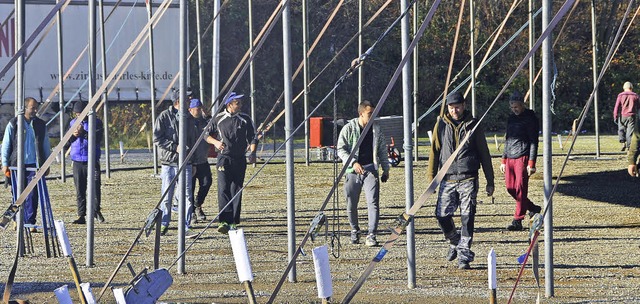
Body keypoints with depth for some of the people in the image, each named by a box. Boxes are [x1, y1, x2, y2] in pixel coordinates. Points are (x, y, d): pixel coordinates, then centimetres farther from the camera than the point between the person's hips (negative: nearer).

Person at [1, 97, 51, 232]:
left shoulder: (41, 125, 8)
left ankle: (30, 222, -6)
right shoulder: (13, 124, 2)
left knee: (32, 195, -6)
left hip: (34, 165, 1)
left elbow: (46, 146, 14)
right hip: (17, 165, -1)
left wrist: (47, 165, 11)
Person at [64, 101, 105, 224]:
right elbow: (66, 143, 11)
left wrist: (84, 133, -25)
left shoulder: (96, 122, 0)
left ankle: (96, 210, 12)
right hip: (77, 161, 3)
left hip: (92, 160, -3)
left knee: (95, 185, -8)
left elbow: (97, 138, -14)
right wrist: (73, 135, -10)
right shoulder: (73, 123, 13)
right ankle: (81, 215, 6)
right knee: (80, 190, 3)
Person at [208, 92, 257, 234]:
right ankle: (224, 221, -24)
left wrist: (252, 152, -8)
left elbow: (252, 138, 9)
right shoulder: (219, 119, 2)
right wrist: (215, 142, -10)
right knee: (224, 189, -15)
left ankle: (234, 222, 11)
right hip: (224, 158, -2)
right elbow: (206, 135, 10)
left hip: (240, 160, 2)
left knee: (236, 191, 4)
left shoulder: (245, 119, 6)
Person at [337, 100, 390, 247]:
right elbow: (341, 149, -3)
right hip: (353, 170, -1)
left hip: (371, 169, 1)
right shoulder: (349, 128, -2)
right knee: (351, 204, 6)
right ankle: (355, 231, 29)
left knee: (373, 202, -12)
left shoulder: (376, 129, 9)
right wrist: (353, 163, -16)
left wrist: (385, 169, 19)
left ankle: (371, 236, -13)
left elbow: (382, 150, 20)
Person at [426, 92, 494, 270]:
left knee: (467, 218, -6)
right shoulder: (441, 125, 8)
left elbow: (484, 153, 9)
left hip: (468, 179, -2)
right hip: (448, 179, 2)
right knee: (442, 215, -3)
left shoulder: (473, 125, 5)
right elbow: (434, 152, 12)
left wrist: (490, 181, 8)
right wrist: (431, 177, 5)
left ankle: (464, 255, -2)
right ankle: (455, 242, 25)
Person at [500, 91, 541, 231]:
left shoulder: (530, 118, -5)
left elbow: (533, 142, -9)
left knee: (520, 188, -9)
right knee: (510, 187, 5)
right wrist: (503, 160, 18)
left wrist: (531, 163, -15)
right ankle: (533, 208, 23)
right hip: (510, 157, 8)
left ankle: (518, 221, -9)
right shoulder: (511, 118, 17)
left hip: (523, 157, -8)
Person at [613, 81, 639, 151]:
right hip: (631, 116, 0)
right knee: (630, 131, 3)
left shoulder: (621, 95, -1)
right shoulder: (635, 96, 2)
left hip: (622, 116, 0)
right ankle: (629, 145, -1)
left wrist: (615, 116, 0)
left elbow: (617, 107, -4)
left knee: (621, 130, 12)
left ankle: (623, 142, -6)